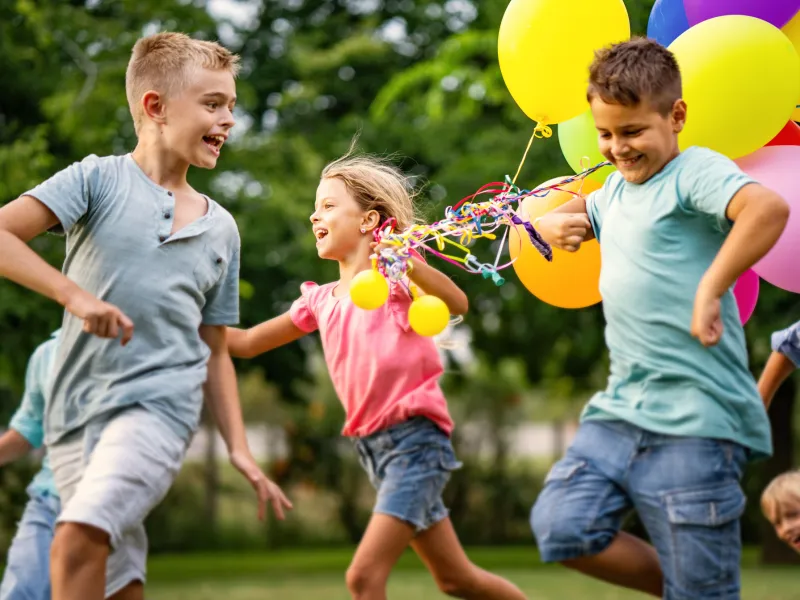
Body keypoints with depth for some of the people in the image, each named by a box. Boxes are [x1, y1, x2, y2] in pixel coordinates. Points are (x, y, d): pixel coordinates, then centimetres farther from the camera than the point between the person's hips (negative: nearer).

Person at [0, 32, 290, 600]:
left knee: (78, 539, -25)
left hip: (159, 402, 0)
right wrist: (73, 293, -19)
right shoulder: (100, 179, 2)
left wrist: (241, 450, 11)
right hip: (76, 409, 0)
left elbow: (216, 352, 18)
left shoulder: (220, 228, 14)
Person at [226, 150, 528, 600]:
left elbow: (458, 305, -25)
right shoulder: (319, 301, 12)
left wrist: (408, 262, -40)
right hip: (373, 445, 8)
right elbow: (246, 342, 19)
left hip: (415, 437, -8)